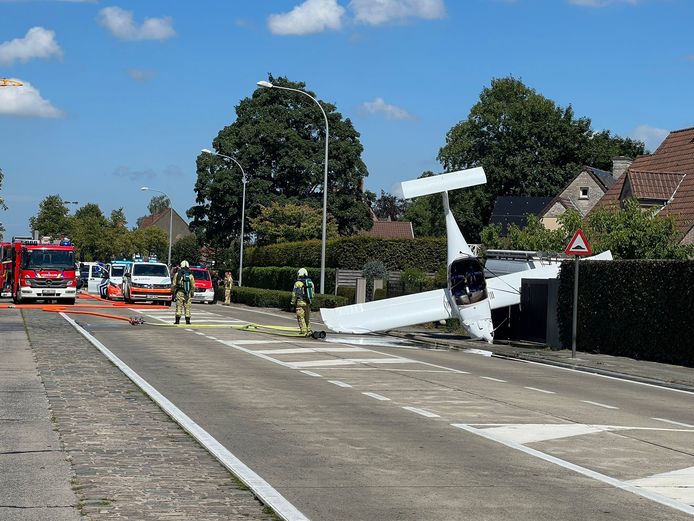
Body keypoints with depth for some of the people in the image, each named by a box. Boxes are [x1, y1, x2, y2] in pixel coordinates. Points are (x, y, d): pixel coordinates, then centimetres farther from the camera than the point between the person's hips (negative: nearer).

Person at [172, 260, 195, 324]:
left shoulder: (177, 274, -1)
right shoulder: (190, 275, 3)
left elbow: (174, 285, 1)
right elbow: (193, 286, 4)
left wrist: (173, 292, 8)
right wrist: (192, 293, 15)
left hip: (179, 292, -1)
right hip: (188, 294, 1)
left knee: (179, 306, 1)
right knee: (187, 307, 5)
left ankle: (177, 320, -3)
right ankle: (187, 320, 4)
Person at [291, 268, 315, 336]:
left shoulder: (298, 283, -9)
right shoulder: (310, 282, 10)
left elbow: (294, 294, -8)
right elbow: (312, 293, 14)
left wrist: (293, 302, 1)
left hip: (301, 302, -6)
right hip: (308, 302, 6)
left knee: (301, 317, -3)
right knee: (307, 317, 16)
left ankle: (304, 331, -9)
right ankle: (308, 331, 16)